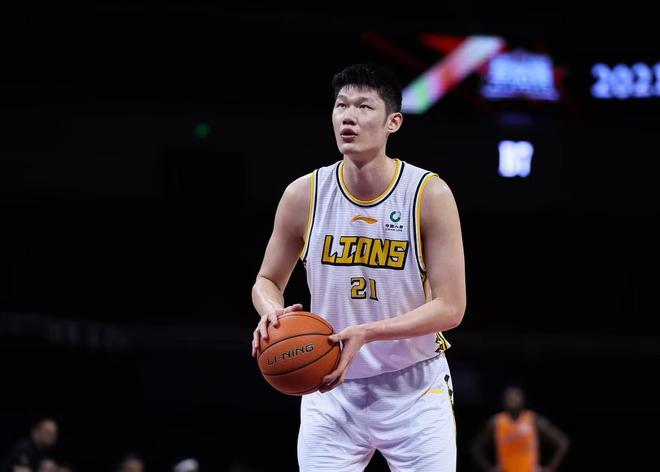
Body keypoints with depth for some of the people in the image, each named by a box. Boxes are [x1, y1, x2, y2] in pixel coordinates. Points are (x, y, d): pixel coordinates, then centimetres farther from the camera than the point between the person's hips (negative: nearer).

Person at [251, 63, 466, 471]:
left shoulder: (430, 194, -12)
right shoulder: (304, 195, -5)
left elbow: (450, 308, -15)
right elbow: (267, 281, 9)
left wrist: (367, 333, -28)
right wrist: (272, 312, -16)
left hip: (414, 390, -2)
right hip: (332, 390, 2)